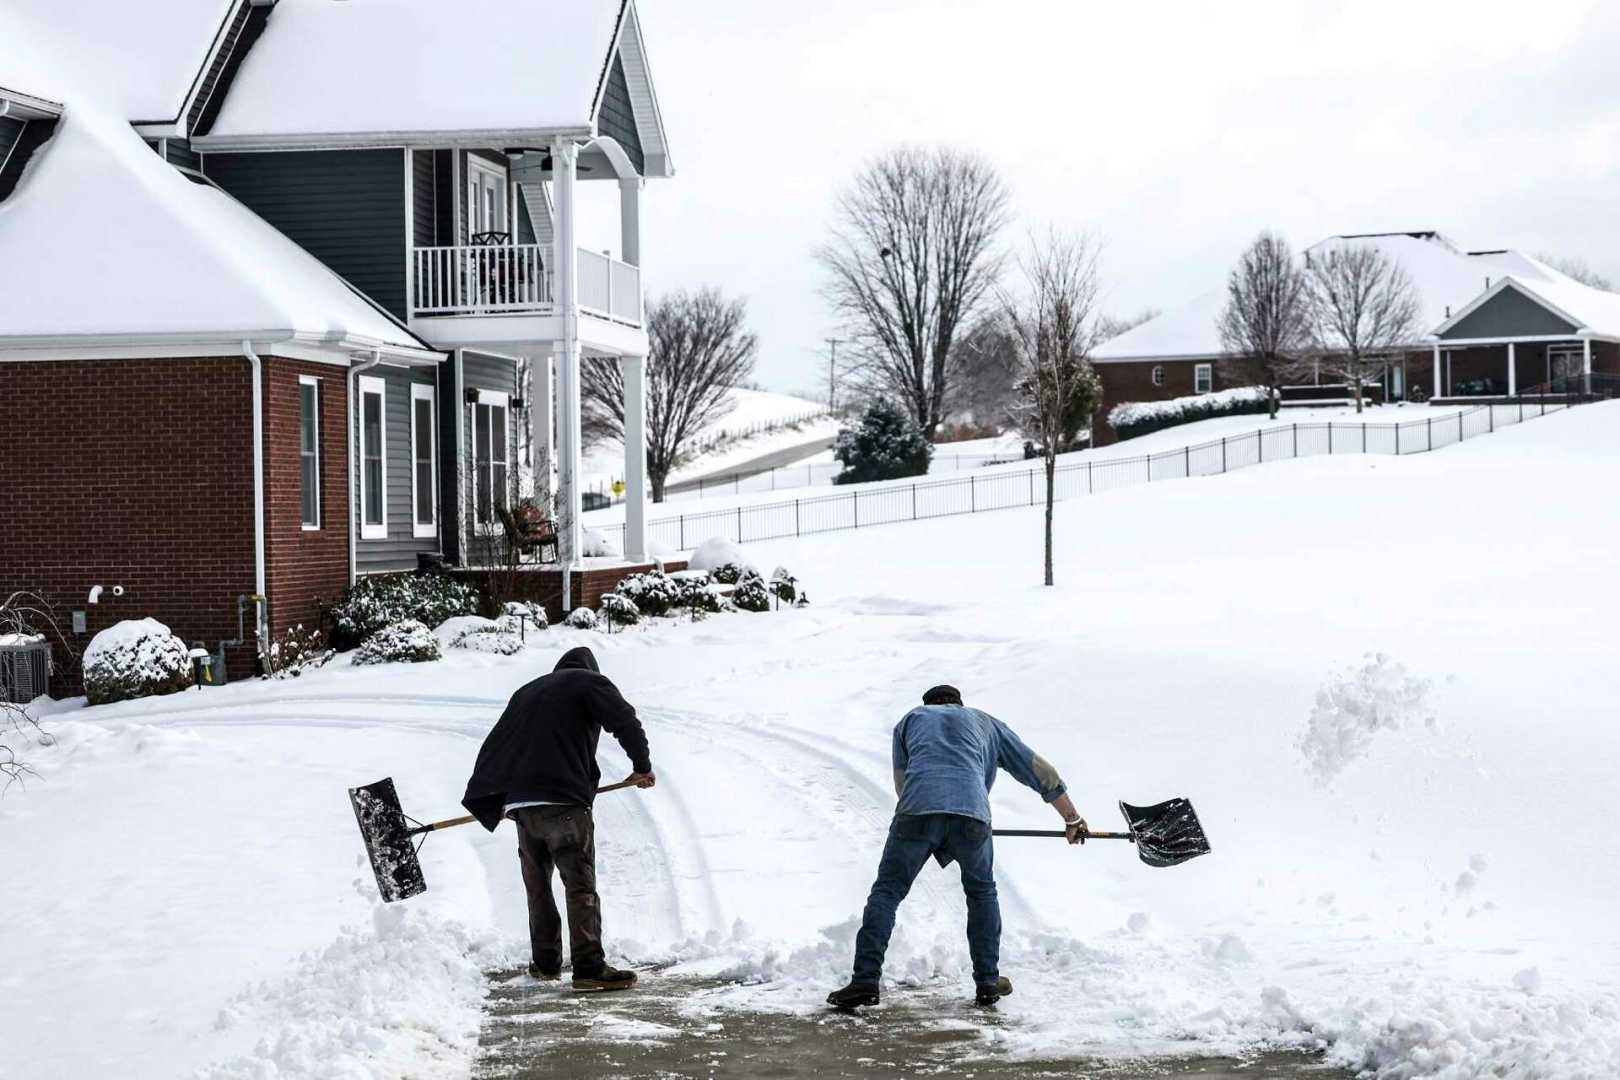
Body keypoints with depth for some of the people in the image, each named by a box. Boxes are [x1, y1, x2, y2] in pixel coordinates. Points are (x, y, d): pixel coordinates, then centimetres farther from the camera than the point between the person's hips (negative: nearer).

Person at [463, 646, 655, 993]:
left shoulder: (526, 692, 27)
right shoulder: (591, 682, 8)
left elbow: (494, 745, 25)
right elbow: (625, 721, -7)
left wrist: (491, 801, 27)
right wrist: (642, 766, 4)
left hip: (519, 802, 6)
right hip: (564, 800, -6)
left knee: (537, 885, 17)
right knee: (580, 885, -8)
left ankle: (545, 962, 22)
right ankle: (589, 967, -16)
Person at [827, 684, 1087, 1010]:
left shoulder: (911, 718, 33)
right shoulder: (987, 723, 34)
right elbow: (1040, 771, 35)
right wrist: (1071, 818, 45)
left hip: (917, 810, -1)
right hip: (971, 812, 1)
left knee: (887, 891, 7)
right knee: (982, 893, 23)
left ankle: (865, 981, -4)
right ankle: (987, 982, 22)